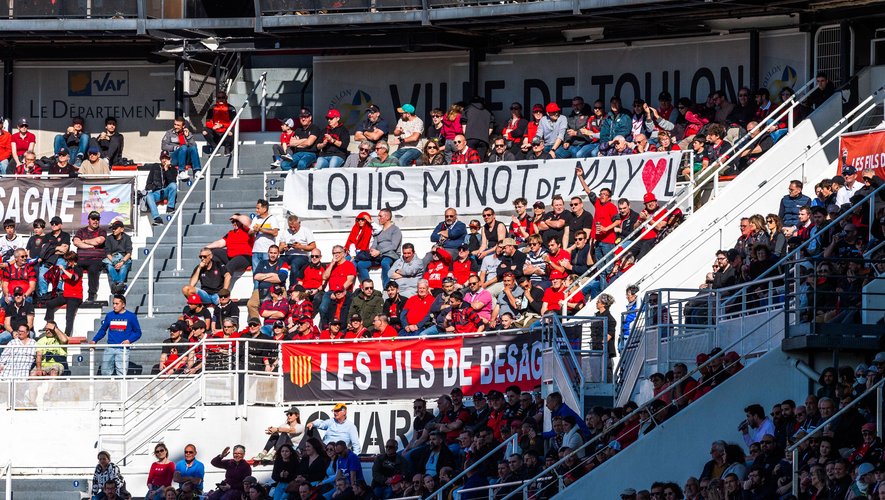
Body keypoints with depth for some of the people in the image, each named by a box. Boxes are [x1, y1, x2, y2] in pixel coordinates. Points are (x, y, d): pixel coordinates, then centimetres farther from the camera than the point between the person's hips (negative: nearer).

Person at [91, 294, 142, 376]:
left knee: (121, 374, -9)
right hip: (109, 349, 3)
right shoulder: (109, 316, 11)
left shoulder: (131, 316, 3)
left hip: (123, 350, -3)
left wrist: (129, 340, -10)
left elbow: (137, 332, 7)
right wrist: (94, 340, 5)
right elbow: (102, 330, 18)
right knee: (105, 372, 1)